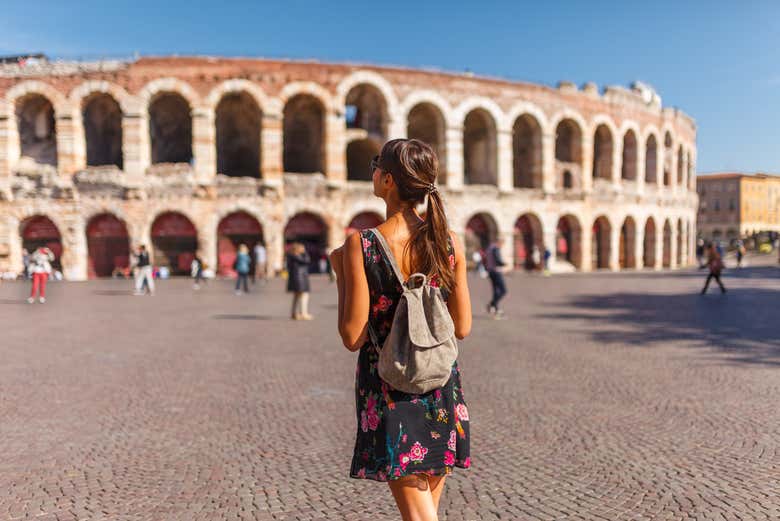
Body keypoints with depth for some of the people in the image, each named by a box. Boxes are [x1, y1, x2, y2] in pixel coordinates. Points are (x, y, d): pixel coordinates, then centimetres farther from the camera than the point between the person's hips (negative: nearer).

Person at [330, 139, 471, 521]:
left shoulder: (360, 245, -16)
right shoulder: (449, 241, -5)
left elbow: (352, 337, -13)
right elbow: (462, 328, 0)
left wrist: (341, 274, -2)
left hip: (388, 391, -4)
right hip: (441, 388, 4)